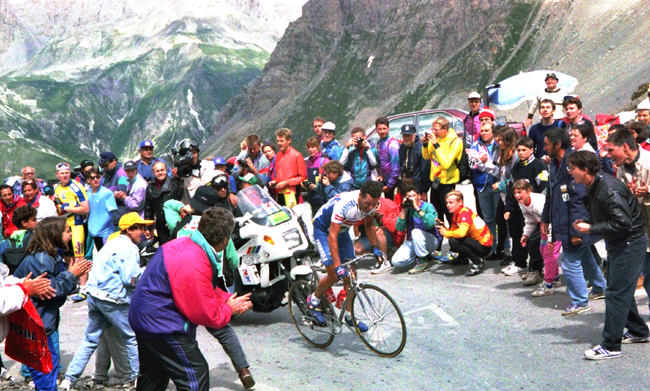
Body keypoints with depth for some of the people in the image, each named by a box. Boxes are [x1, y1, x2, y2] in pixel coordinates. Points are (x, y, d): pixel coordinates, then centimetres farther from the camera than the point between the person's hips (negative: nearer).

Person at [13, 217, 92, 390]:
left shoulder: (50, 256, 10)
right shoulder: (39, 260, -23)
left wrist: (74, 272, 1)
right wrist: (71, 274, -18)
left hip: (47, 321, 11)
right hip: (36, 325, -11)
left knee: (52, 362, 20)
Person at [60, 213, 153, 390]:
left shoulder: (112, 243, 17)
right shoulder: (129, 248, -13)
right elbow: (132, 279, -19)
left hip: (94, 295, 9)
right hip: (112, 300, -9)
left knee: (90, 339, 15)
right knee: (133, 338, 8)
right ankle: (138, 376, 19)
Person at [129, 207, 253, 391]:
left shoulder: (185, 243, 1)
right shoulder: (195, 265, -30)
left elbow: (205, 292, 15)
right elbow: (206, 315, -21)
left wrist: (228, 299, 5)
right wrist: (229, 309, -4)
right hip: (161, 325, -11)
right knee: (195, 375, -3)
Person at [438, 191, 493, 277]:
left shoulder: (465, 212, -19)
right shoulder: (455, 215, 10)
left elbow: (461, 233, -33)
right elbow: (452, 231, 7)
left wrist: (446, 233, -18)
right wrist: (443, 227, -11)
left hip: (484, 246, -9)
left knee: (453, 241, -28)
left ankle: (478, 262, -15)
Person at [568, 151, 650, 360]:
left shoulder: (609, 189, -25)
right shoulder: (593, 188, 6)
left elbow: (622, 222, -29)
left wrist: (591, 229, -23)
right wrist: (586, 223, 0)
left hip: (630, 243, -10)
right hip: (616, 243, 10)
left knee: (616, 293, -7)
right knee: (621, 290, 19)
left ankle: (611, 346, -1)